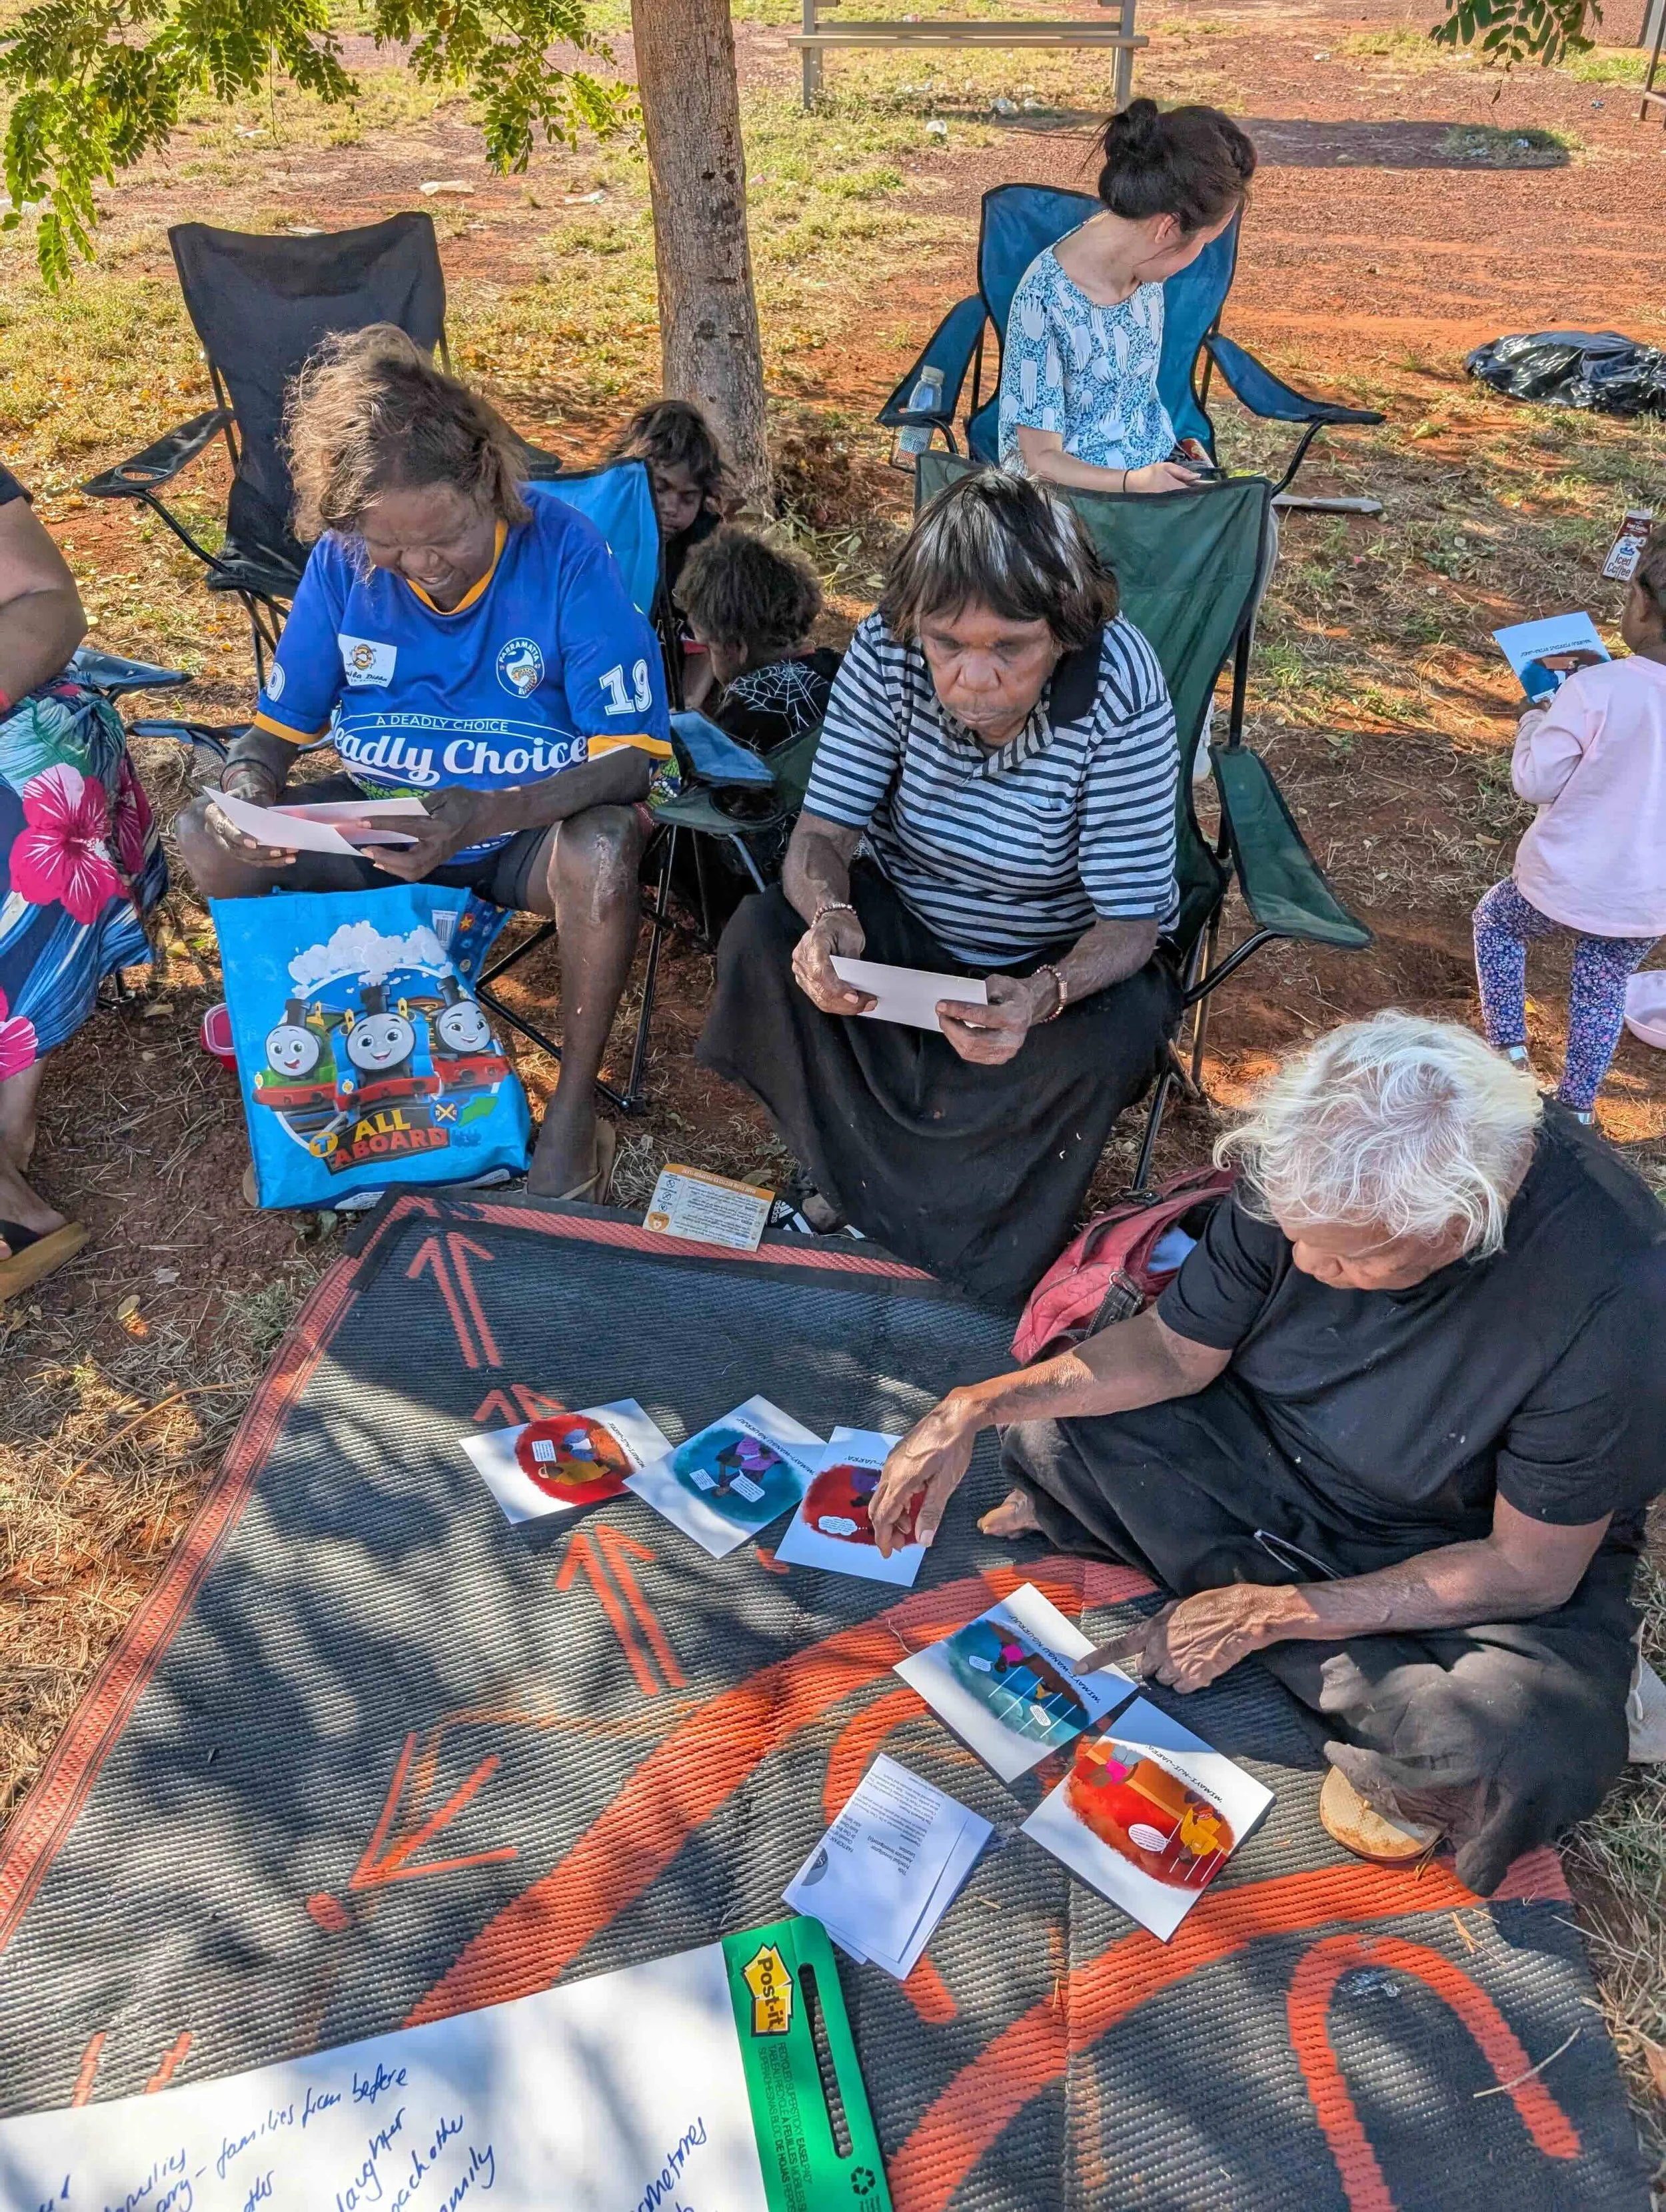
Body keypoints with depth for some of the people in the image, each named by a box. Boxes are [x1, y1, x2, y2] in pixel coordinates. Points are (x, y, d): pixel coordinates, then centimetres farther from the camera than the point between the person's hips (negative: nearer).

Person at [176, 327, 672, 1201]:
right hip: (383, 822, 4)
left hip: (529, 829, -4)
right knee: (206, 837, -16)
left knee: (603, 849, -38)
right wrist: (247, 791, -24)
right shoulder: (342, 563, -8)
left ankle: (574, 1107, -15)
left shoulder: (562, 547, -19)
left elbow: (632, 754, -22)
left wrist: (483, 816, -38)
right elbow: (278, 726, 2)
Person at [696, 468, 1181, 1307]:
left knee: (1108, 1041, -32)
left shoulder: (1121, 694, -29)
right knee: (760, 938, -23)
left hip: (1065, 953, -2)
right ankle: (863, 1170, -3)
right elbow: (823, 830, -16)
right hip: (904, 916, 2)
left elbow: (1129, 922, -26)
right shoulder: (888, 649, -21)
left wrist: (1044, 994, -49)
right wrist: (828, 914, -41)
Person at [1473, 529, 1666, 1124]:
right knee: (1602, 995, 23)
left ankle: (1510, 1049, 23)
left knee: (1496, 923, 27)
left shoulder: (1595, 690, -24)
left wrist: (1535, 719, 2)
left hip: (1565, 885, -4)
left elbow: (1535, 783, -16)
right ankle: (1577, 1109, 33)